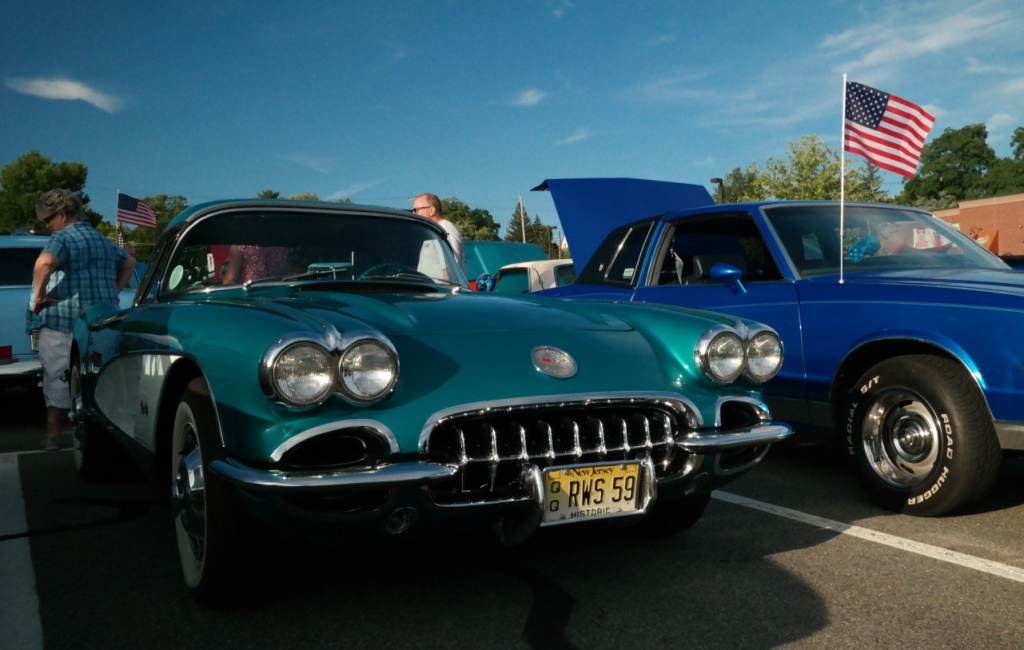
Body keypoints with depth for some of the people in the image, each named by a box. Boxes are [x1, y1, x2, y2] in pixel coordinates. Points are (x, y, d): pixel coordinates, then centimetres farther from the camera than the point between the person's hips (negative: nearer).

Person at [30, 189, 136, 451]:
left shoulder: (63, 237, -8)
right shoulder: (102, 240, 17)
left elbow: (44, 262, -28)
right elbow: (129, 262, 31)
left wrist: (38, 295, -16)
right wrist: (114, 291, 24)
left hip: (63, 323, -7)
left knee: (57, 379, 0)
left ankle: (53, 435, 3)